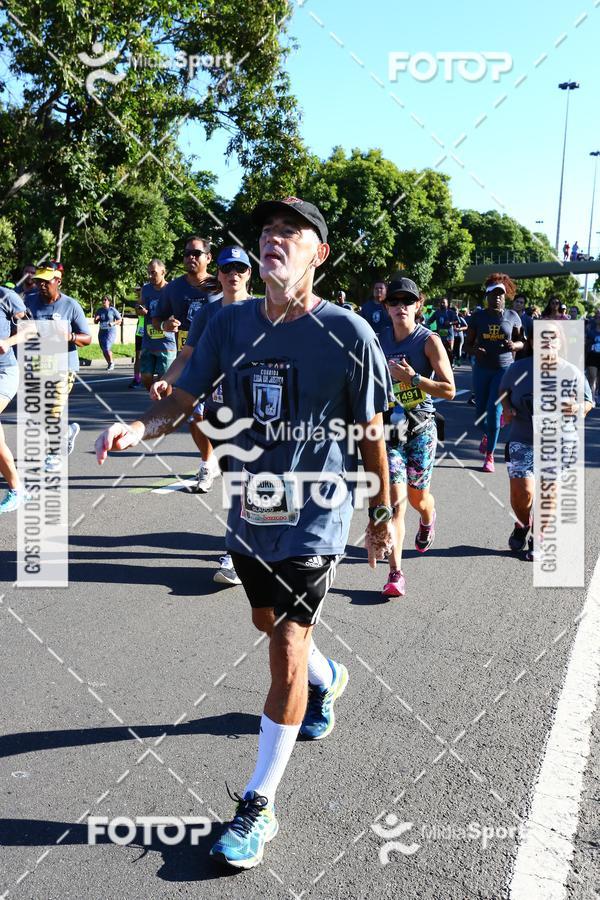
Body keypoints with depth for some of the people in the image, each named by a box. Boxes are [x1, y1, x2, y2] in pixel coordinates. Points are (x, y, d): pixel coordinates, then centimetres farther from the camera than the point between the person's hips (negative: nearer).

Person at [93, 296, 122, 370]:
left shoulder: (113, 310, -5)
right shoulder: (99, 311, 7)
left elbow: (120, 320, -1)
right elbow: (95, 322, 13)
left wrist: (113, 323, -18)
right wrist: (96, 319, -10)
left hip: (111, 331, -5)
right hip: (102, 332, 5)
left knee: (107, 348, -20)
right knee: (104, 350, 5)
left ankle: (111, 362, -1)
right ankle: (109, 364, 22)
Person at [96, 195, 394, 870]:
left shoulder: (348, 333, -14)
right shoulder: (231, 323, -4)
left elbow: (370, 434, -5)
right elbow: (181, 400, -3)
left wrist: (381, 514, 1)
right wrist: (137, 429, -24)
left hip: (314, 518, -5)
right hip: (248, 512, 5)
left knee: (286, 653, -3)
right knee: (269, 622, 26)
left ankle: (259, 807, 15)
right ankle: (328, 679, 60)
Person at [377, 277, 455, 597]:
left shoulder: (429, 341, -7)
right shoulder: (379, 340, 3)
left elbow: (449, 390, -12)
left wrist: (412, 378, -21)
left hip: (421, 427, -1)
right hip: (389, 426, 1)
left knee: (418, 498, 14)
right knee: (396, 500, -11)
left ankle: (427, 520, 53)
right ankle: (395, 574, -8)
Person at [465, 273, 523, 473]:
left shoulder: (512, 316, 1)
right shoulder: (478, 316, 0)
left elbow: (521, 342, 9)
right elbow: (468, 343, 3)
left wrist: (514, 345, -14)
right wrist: (475, 350, -19)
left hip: (504, 369, -1)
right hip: (482, 369, 2)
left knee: (494, 411, -9)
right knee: (480, 412, 7)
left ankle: (489, 456, 2)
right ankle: (487, 435, 43)